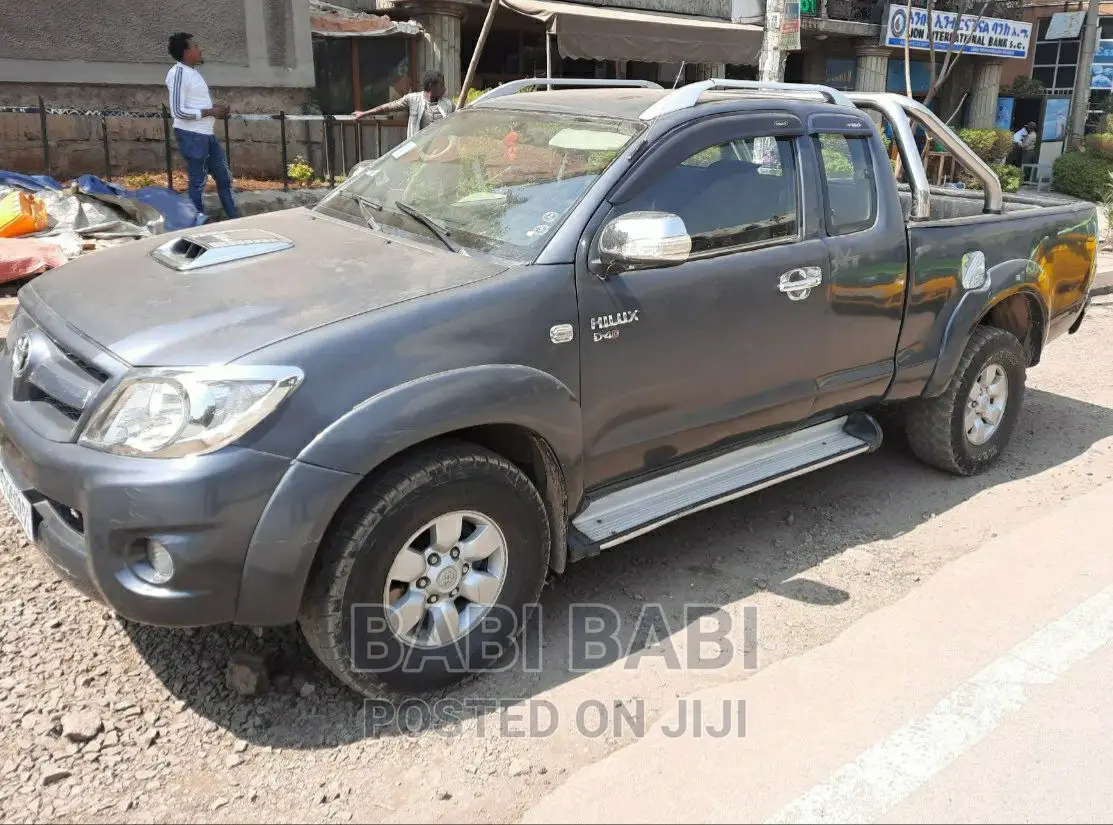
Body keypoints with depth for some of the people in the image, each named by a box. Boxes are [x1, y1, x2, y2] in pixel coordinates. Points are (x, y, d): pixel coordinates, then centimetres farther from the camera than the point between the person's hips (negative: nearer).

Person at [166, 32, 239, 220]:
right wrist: (210, 112, -16)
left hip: (207, 134, 10)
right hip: (191, 135, -10)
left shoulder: (192, 71, 14)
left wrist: (215, 107, 7)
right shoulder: (178, 72, -14)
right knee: (198, 181, -1)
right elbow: (178, 111, -21)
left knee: (224, 177, 14)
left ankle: (235, 219, 22)